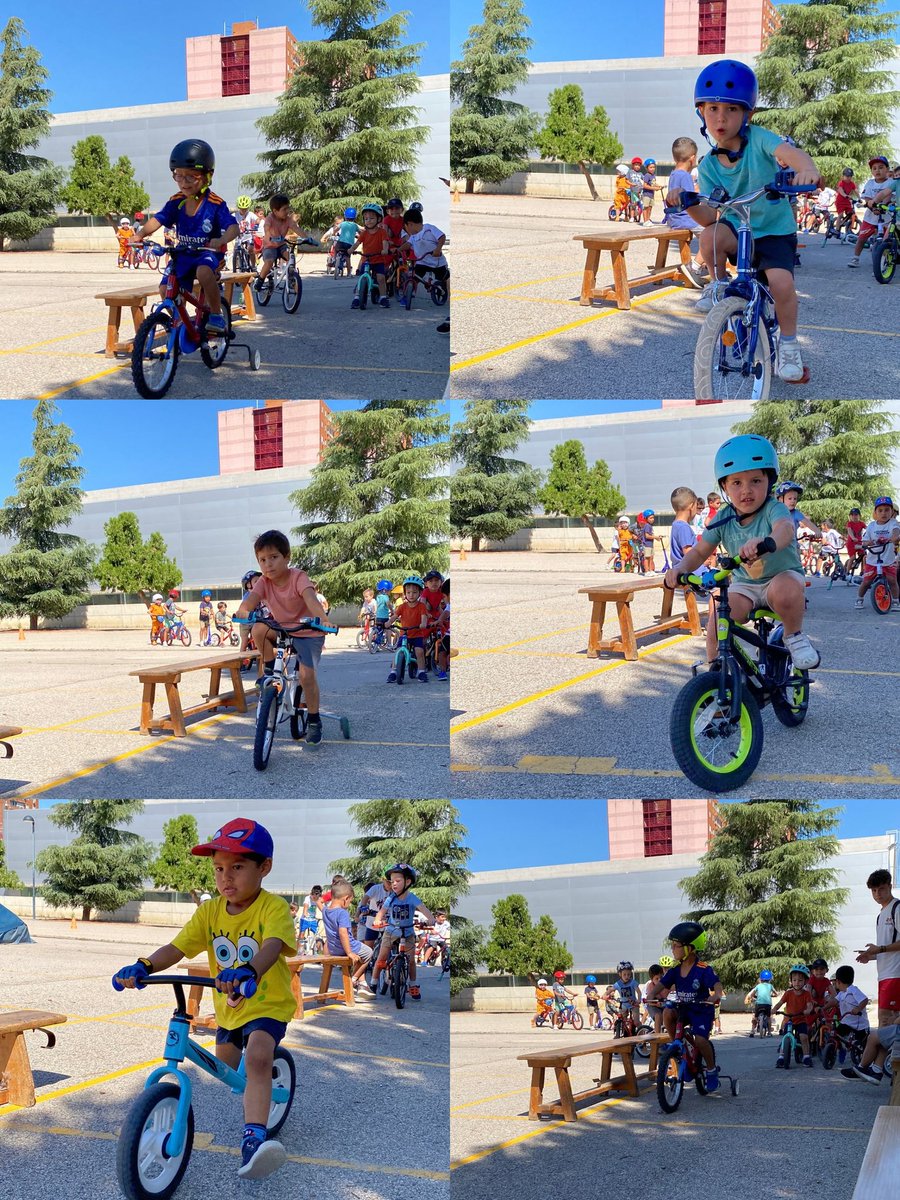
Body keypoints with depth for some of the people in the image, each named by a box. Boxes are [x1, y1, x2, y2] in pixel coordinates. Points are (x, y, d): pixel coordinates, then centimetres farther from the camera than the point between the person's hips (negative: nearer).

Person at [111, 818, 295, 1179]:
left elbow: (272, 945, -38)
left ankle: (253, 1138, -39)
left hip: (267, 1004, -7)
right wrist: (143, 967, -30)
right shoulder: (210, 911, -3)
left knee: (258, 1058, -32)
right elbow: (177, 947, -10)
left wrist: (248, 972, -59)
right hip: (228, 1007, 7)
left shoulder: (272, 907, -19)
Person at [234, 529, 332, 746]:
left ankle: (314, 721, -1)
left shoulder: (298, 577, -22)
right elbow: (250, 600, -28)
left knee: (306, 674, -21)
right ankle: (270, 669, -5)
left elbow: (310, 597, -40)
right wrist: (245, 612, -53)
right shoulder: (264, 582, -11)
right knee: (259, 629, -27)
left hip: (308, 632, -4)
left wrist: (323, 619, -59)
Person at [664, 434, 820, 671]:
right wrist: (680, 569, -21)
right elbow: (700, 551, 2)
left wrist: (766, 543, -70)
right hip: (744, 585, 4)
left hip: (783, 575, -4)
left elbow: (785, 527, -45)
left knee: (785, 589, -41)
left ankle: (795, 637, -12)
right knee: (716, 627, -23)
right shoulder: (724, 519, -7)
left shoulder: (773, 509, -21)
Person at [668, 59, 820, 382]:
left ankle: (788, 344, -1)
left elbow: (786, 150, -36)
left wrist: (806, 168, -59)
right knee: (710, 237, -32)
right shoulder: (708, 166, -4)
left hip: (775, 232, -2)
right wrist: (689, 203, -33)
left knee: (780, 281, -28)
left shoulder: (757, 139, -14)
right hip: (737, 229, 2)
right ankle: (718, 285, 0)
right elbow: (710, 217, -11)